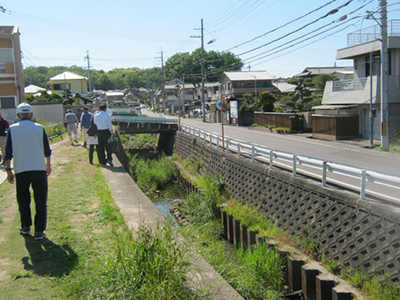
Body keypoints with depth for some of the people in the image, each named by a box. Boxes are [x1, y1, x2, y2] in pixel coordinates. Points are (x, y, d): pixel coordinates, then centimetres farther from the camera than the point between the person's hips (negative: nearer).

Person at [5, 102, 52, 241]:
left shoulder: (12, 129, -1)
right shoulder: (39, 128, 0)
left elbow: (8, 152, -3)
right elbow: (47, 150, 5)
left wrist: (8, 169, 4)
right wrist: (48, 165, 19)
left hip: (21, 170, 1)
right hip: (39, 169, 0)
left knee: (23, 199, 18)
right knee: (40, 201, 5)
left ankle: (25, 226, 28)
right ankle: (39, 231, 3)